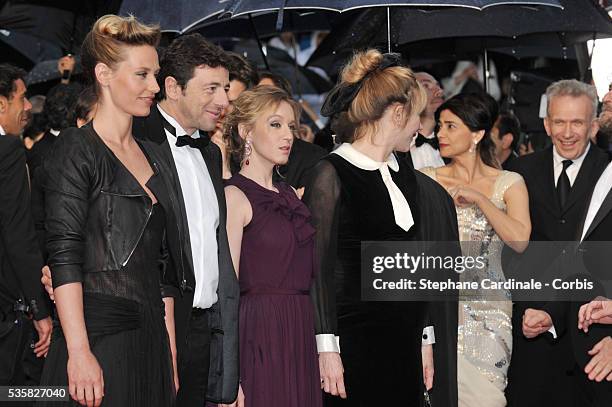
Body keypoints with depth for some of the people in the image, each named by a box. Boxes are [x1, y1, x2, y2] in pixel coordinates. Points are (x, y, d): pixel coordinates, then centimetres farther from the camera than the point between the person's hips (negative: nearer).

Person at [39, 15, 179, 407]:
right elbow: (64, 257, -13)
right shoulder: (77, 150, -5)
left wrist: (171, 353, 10)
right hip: (98, 339, -7)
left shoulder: (150, 156, 16)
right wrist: (79, 352, -21)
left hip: (150, 341, 7)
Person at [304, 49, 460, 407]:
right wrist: (327, 347, -15)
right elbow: (319, 266, -11)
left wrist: (426, 338, 14)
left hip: (403, 342, 7)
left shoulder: (406, 177, 14)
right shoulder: (333, 174, -7)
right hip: (354, 338, -7)